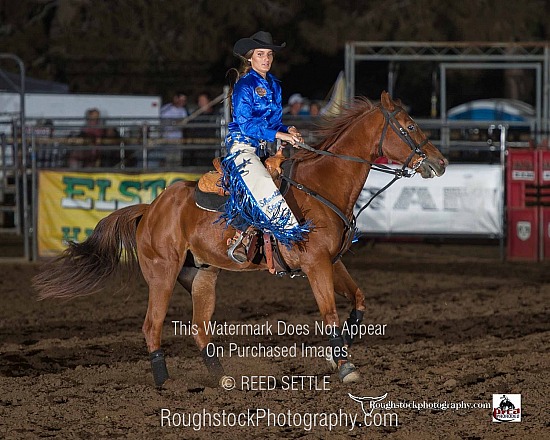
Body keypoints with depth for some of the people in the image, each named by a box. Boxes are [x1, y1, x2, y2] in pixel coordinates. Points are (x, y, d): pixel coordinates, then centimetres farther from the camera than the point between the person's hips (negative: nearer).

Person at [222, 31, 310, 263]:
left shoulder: (274, 85, 16)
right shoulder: (244, 86, -8)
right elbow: (246, 124, -15)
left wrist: (288, 130, -2)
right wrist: (279, 135, -19)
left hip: (265, 149, 8)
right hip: (243, 146, -8)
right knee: (262, 187, -28)